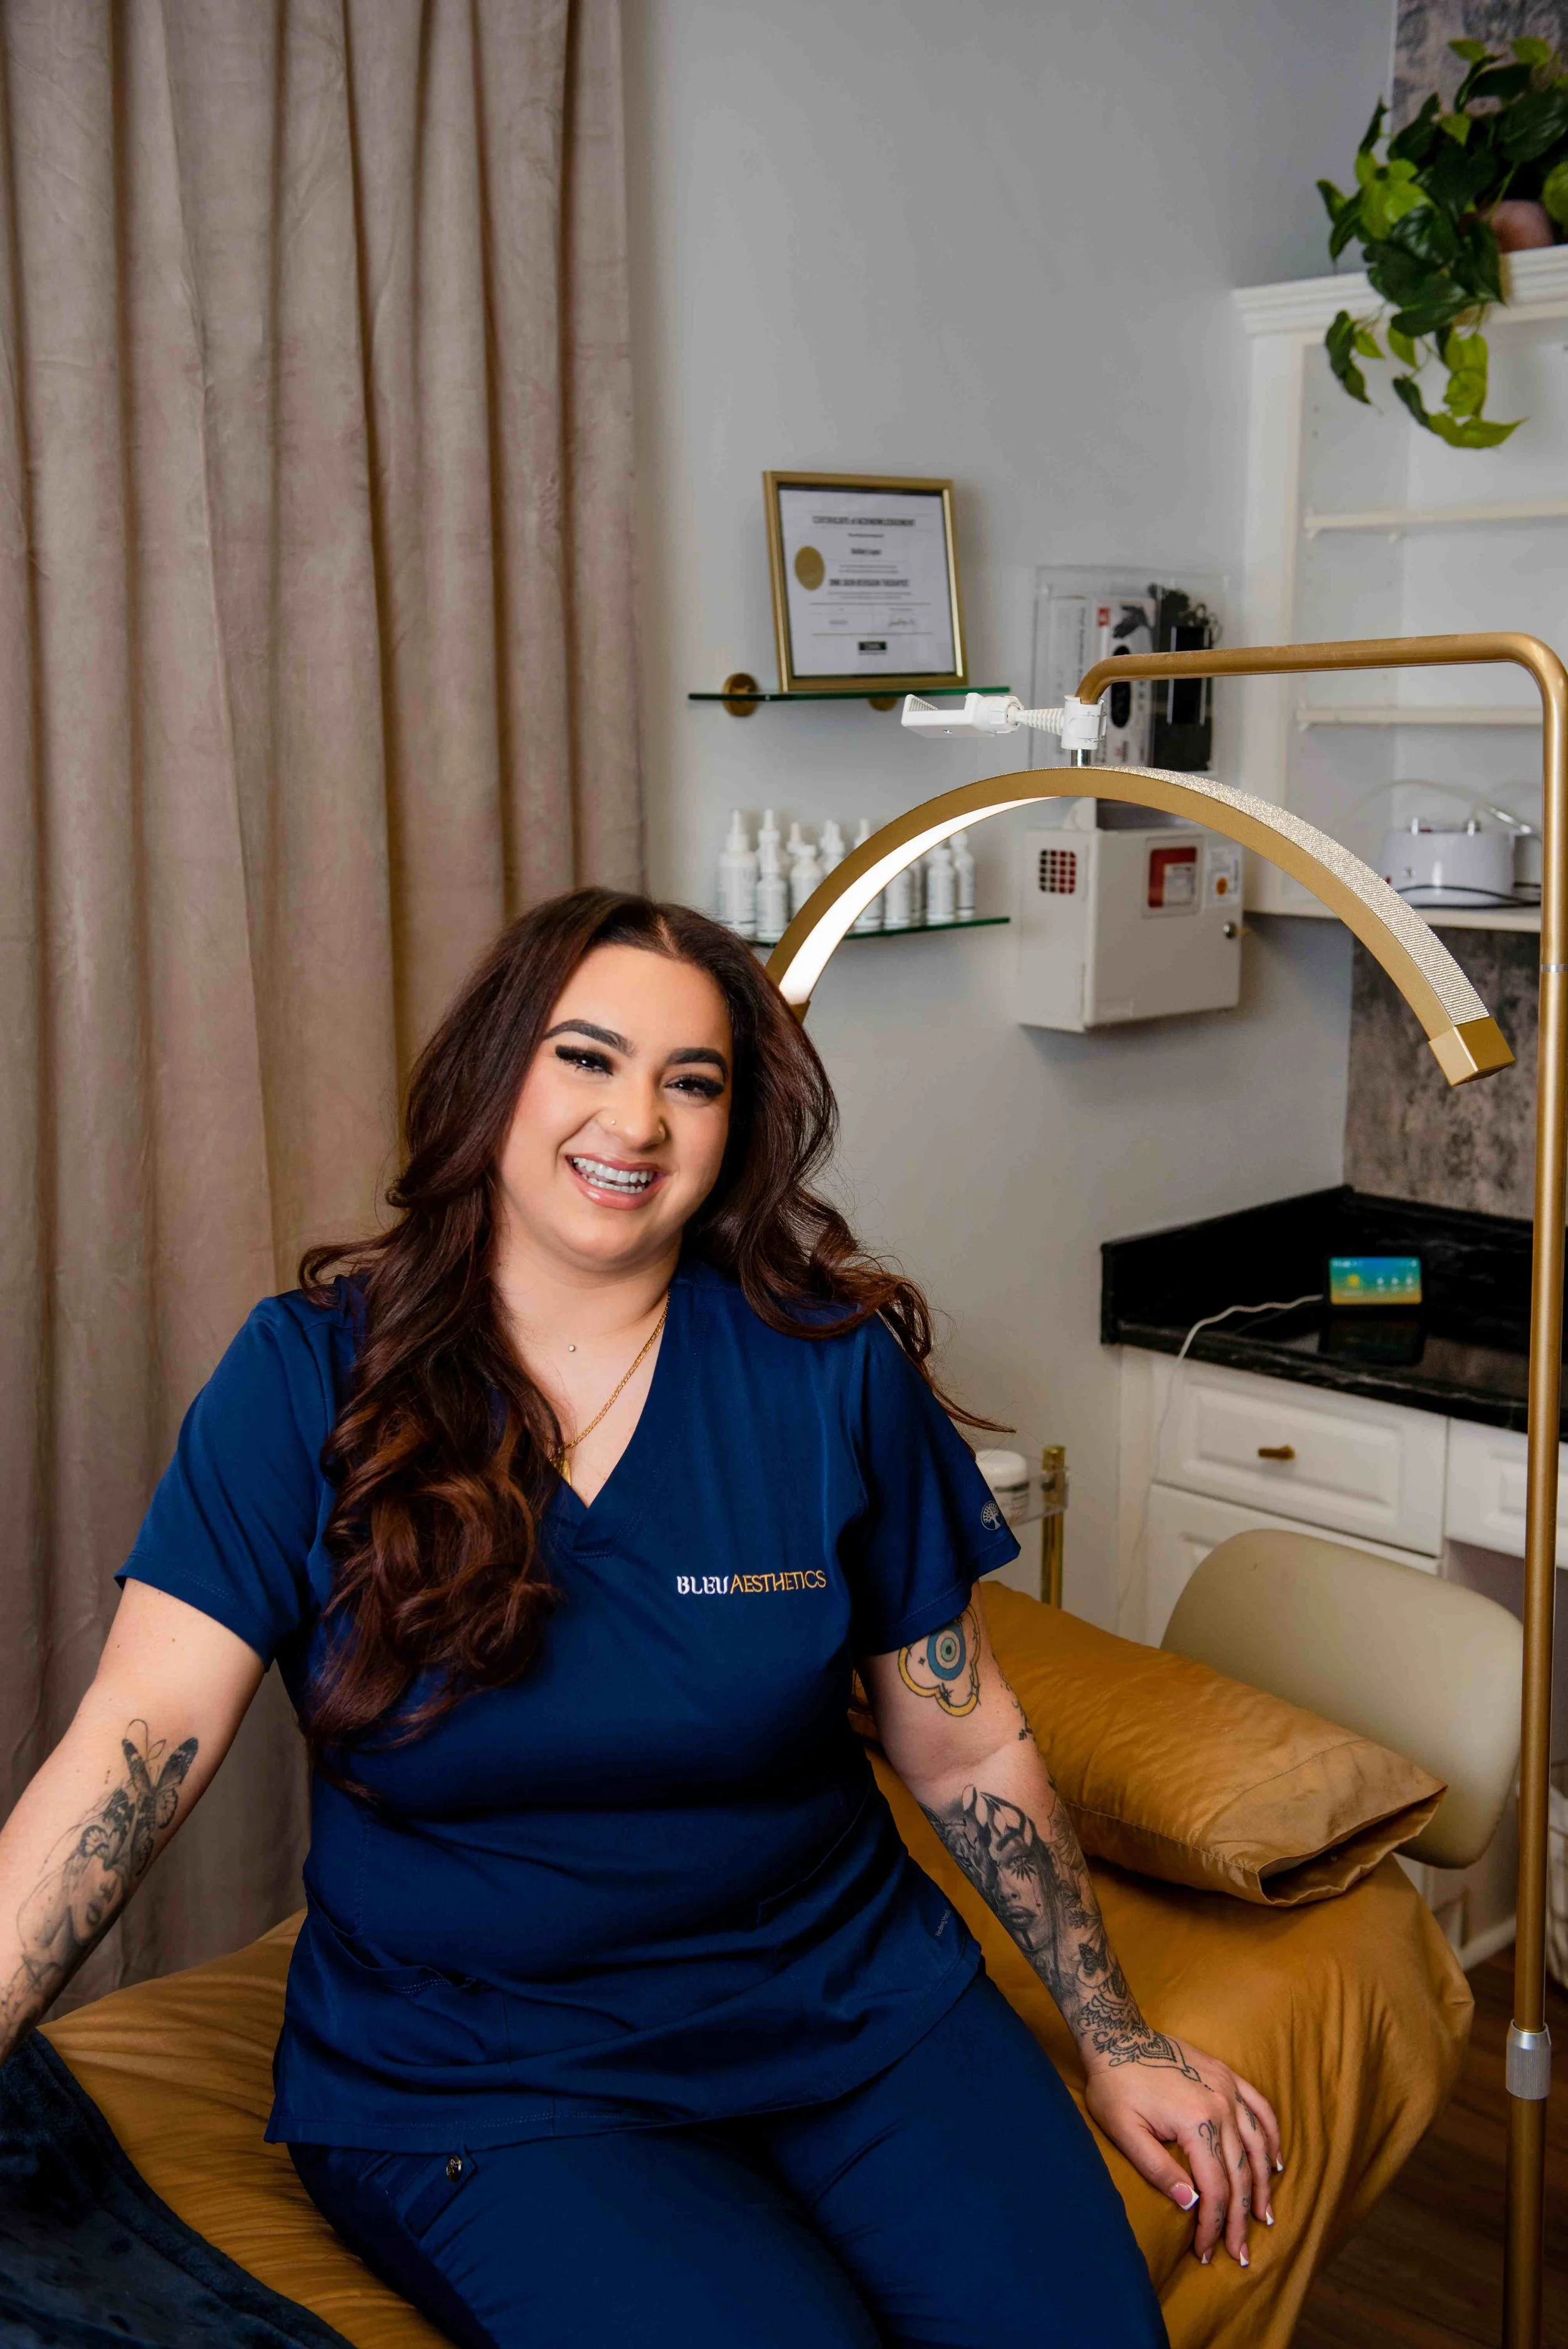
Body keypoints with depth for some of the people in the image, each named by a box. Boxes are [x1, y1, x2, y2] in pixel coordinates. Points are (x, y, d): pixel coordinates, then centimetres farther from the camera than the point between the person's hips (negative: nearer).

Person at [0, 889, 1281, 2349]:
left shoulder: (835, 1369, -4)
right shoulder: (313, 1373, -7)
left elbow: (964, 1749, 3)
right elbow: (143, 1733, -16)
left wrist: (1113, 2040, 8)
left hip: (852, 2006, 2)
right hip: (471, 2084, -2)